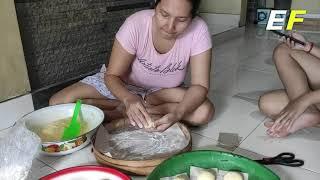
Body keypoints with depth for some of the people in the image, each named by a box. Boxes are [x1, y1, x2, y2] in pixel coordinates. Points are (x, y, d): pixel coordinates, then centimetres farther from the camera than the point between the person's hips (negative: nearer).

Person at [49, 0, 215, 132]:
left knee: (205, 112, -28)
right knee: (58, 104, -17)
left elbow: (200, 85, -23)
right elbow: (112, 76, -22)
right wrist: (129, 99, -43)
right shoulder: (136, 24, -28)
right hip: (122, 84, -1)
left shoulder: (198, 31, -25)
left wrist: (177, 113, -42)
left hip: (163, 92, 2)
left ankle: (121, 111, -17)